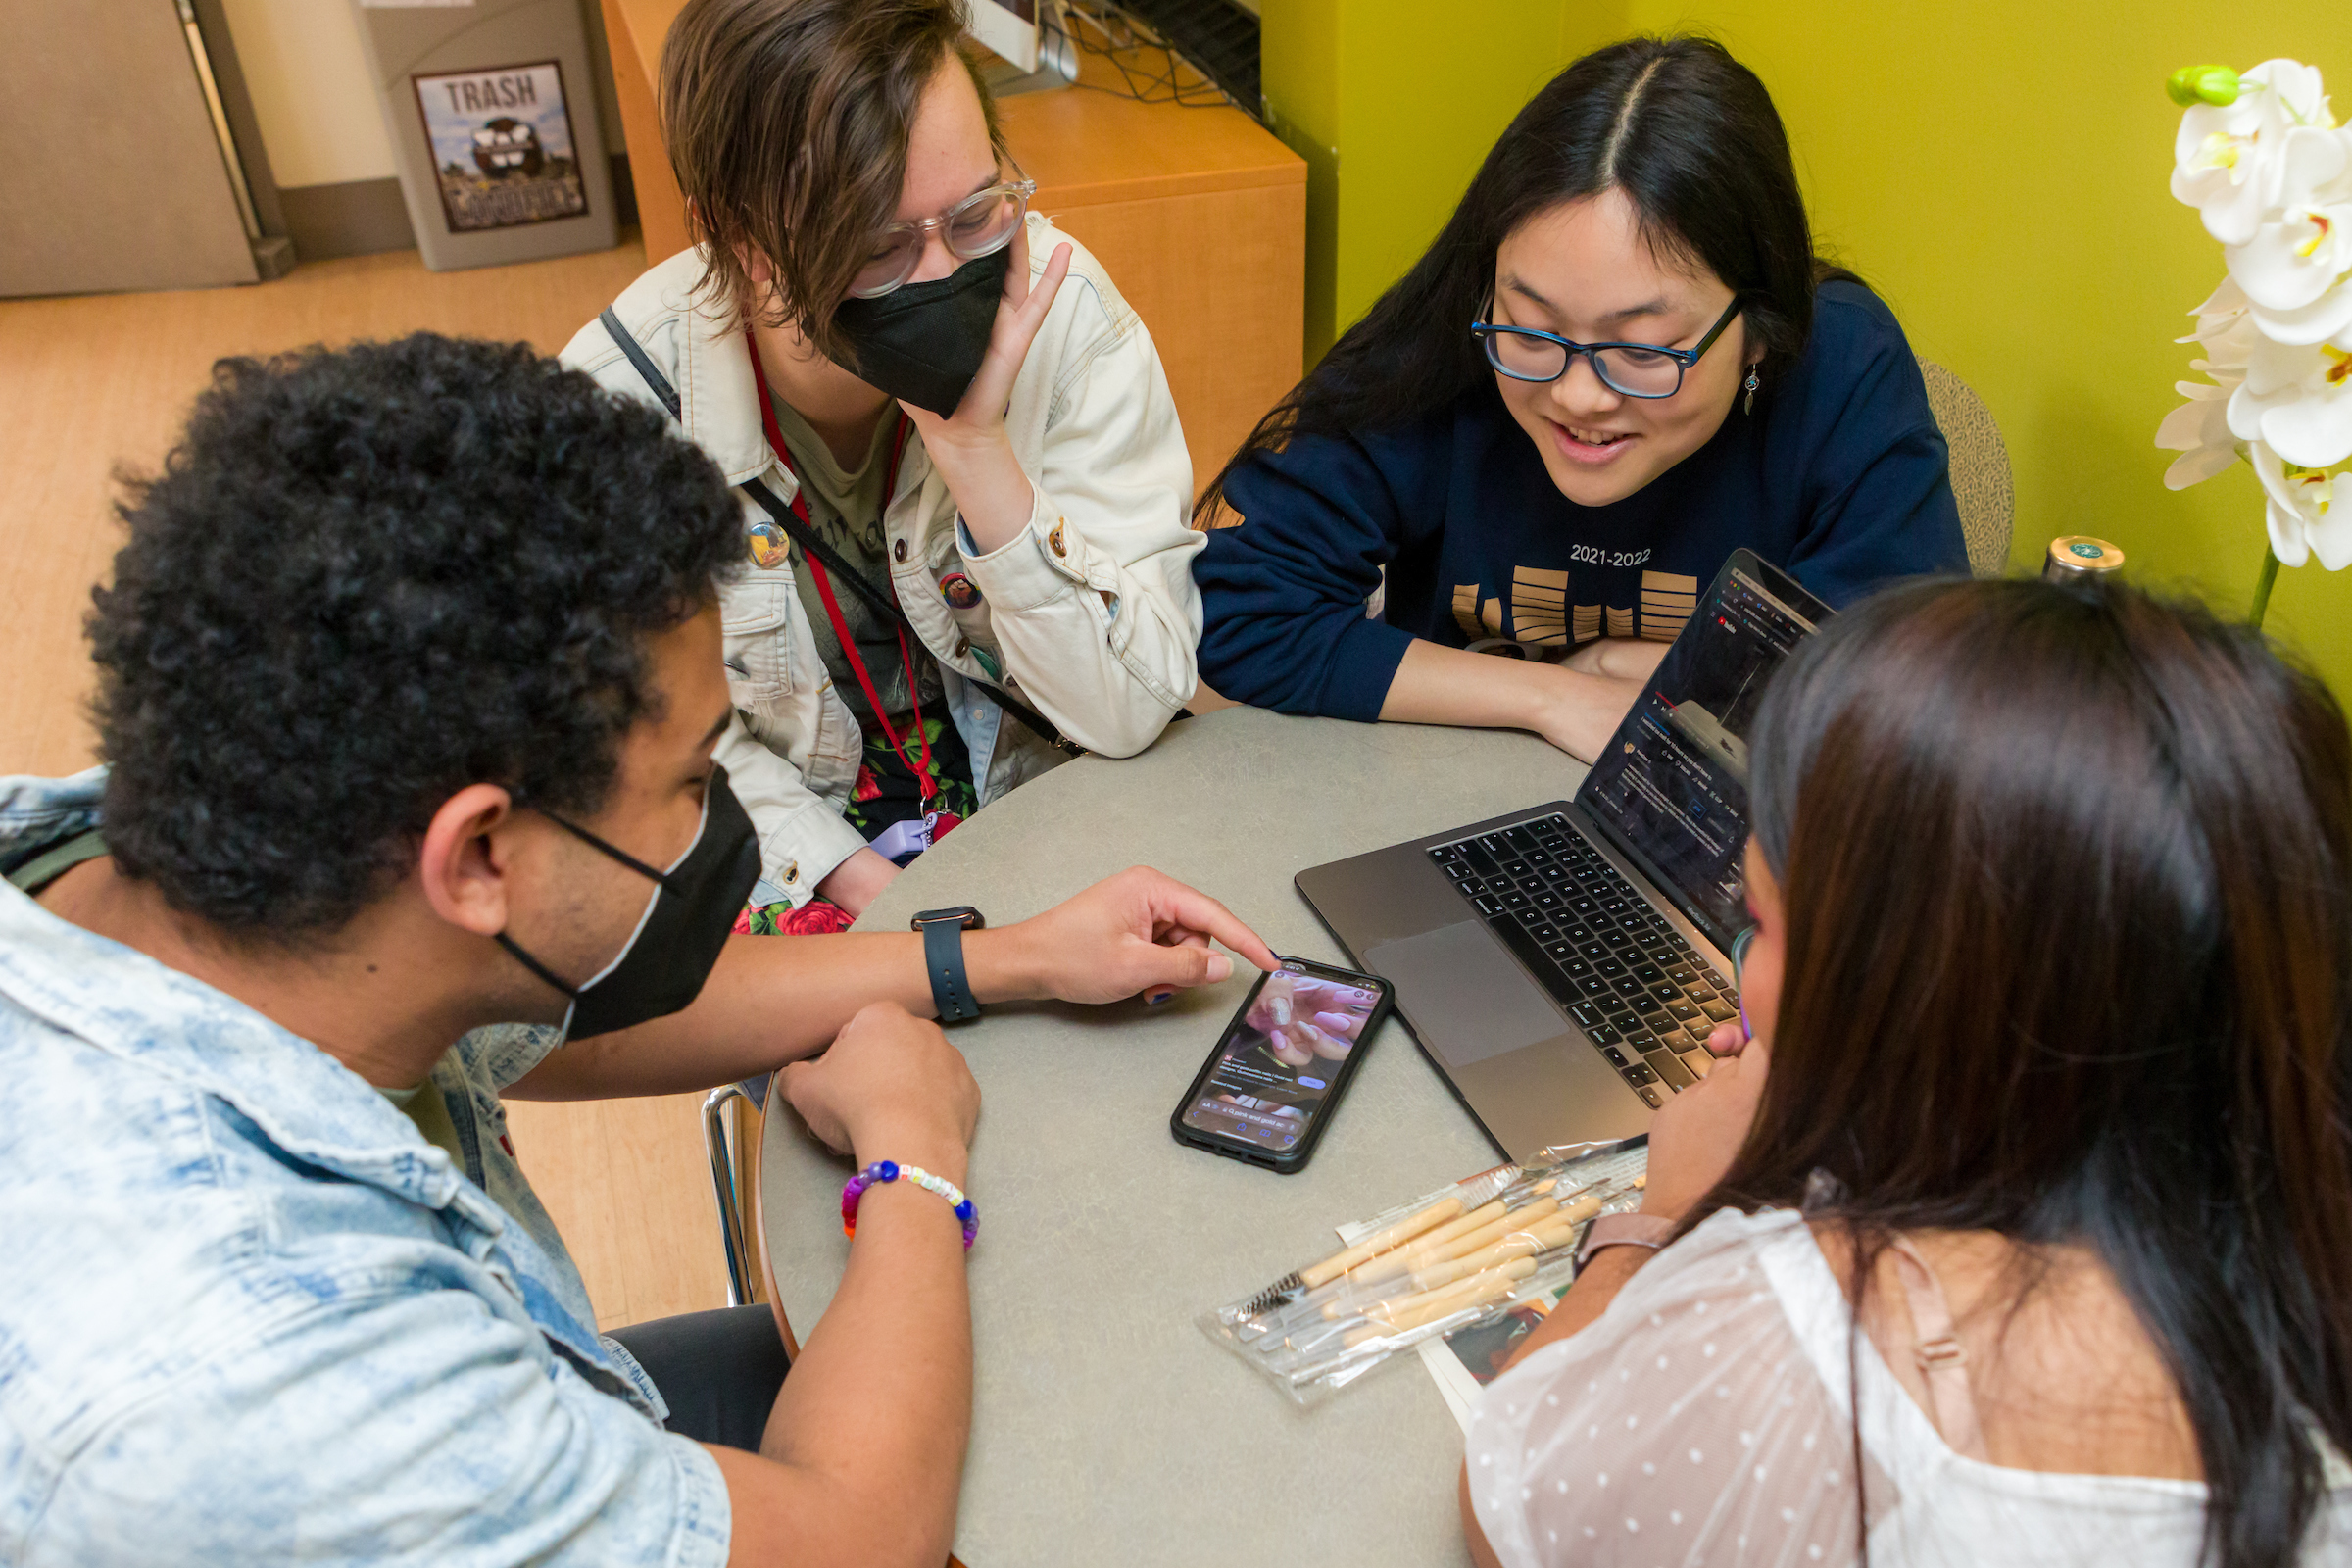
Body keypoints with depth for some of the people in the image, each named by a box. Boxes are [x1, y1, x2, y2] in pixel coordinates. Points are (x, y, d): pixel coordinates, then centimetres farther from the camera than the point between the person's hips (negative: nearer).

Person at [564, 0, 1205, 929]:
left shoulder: (1059, 308, -18)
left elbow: (1133, 709, -18)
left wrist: (975, 448, -29)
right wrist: (870, 892, -16)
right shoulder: (624, 398, -19)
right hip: (795, 877, 0)